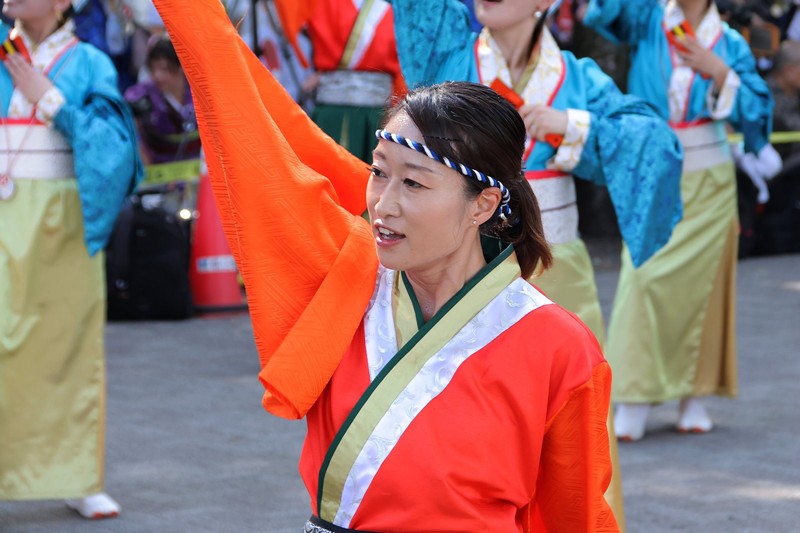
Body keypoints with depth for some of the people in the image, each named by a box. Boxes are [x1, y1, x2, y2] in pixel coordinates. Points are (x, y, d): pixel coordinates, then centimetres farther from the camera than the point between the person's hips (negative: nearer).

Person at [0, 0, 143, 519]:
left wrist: (48, 98, -10)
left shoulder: (88, 64, 3)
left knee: (70, 343, 3)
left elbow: (109, 139, -7)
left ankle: (79, 480, 12)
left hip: (63, 220, -1)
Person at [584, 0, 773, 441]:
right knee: (643, 278, -10)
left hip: (707, 185, 1)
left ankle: (695, 397, 10)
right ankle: (634, 398, -8)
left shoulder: (729, 44, 3)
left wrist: (719, 73, -16)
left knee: (700, 287, 1)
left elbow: (754, 114, -3)